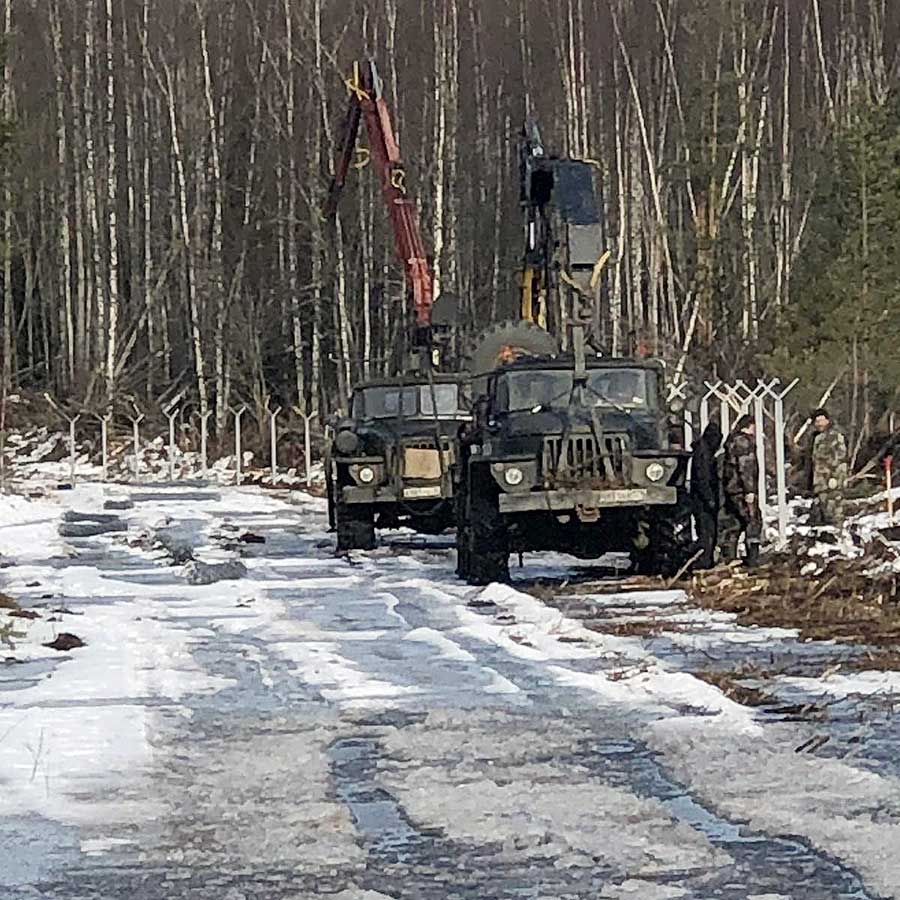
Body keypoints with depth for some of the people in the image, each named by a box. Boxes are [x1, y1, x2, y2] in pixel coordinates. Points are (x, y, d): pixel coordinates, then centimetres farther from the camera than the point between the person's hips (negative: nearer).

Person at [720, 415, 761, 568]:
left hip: (730, 489, 9)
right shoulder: (744, 442, -13)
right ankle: (752, 557, -8)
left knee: (732, 523, 13)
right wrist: (749, 490, -20)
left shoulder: (732, 441, 17)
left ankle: (728, 557, 16)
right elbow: (745, 467, -19)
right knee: (753, 521, -5)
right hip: (741, 490, -9)